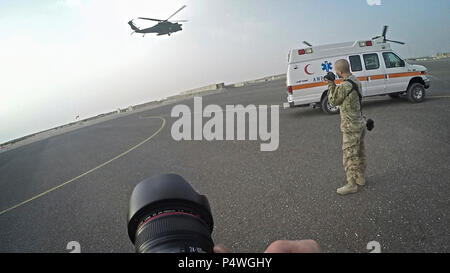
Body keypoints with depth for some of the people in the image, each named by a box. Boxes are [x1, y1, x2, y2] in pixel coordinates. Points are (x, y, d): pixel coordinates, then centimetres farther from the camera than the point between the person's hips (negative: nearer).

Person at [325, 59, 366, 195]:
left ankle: (351, 184, 8)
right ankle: (360, 177, 35)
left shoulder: (344, 86, -24)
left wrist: (331, 85, -4)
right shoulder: (356, 81, 6)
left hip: (351, 127, -10)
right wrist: (334, 85, 10)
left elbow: (334, 102, -9)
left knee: (349, 155, -1)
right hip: (360, 123, 10)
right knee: (359, 153, 20)